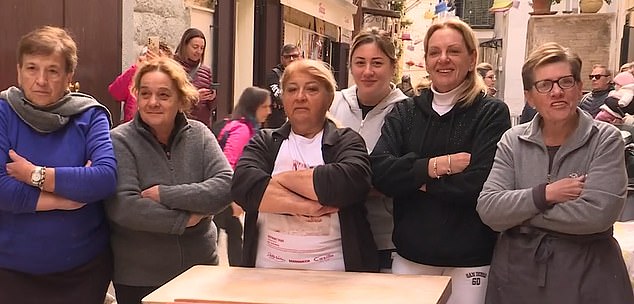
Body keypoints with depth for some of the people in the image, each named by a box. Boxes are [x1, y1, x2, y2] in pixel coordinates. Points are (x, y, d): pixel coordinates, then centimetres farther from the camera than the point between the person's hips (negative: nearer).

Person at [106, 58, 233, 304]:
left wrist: (165, 194, -20)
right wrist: (186, 220, -16)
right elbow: (123, 207, -20)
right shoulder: (120, 141, -9)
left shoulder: (198, 135, 0)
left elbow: (226, 186, -12)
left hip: (200, 269, 3)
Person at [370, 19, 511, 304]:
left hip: (470, 261, -3)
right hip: (409, 256, 3)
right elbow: (379, 171, -8)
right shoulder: (404, 113, 7)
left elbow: (481, 183, -17)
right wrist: (435, 166, -18)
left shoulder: (492, 113, -3)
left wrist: (416, 179, -10)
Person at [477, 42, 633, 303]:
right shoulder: (513, 141, 1)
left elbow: (598, 213, -20)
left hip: (587, 277, -2)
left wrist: (518, 213, -15)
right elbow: (487, 209, -8)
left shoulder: (605, 140, -6)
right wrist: (545, 194, -20)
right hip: (517, 275, 2)